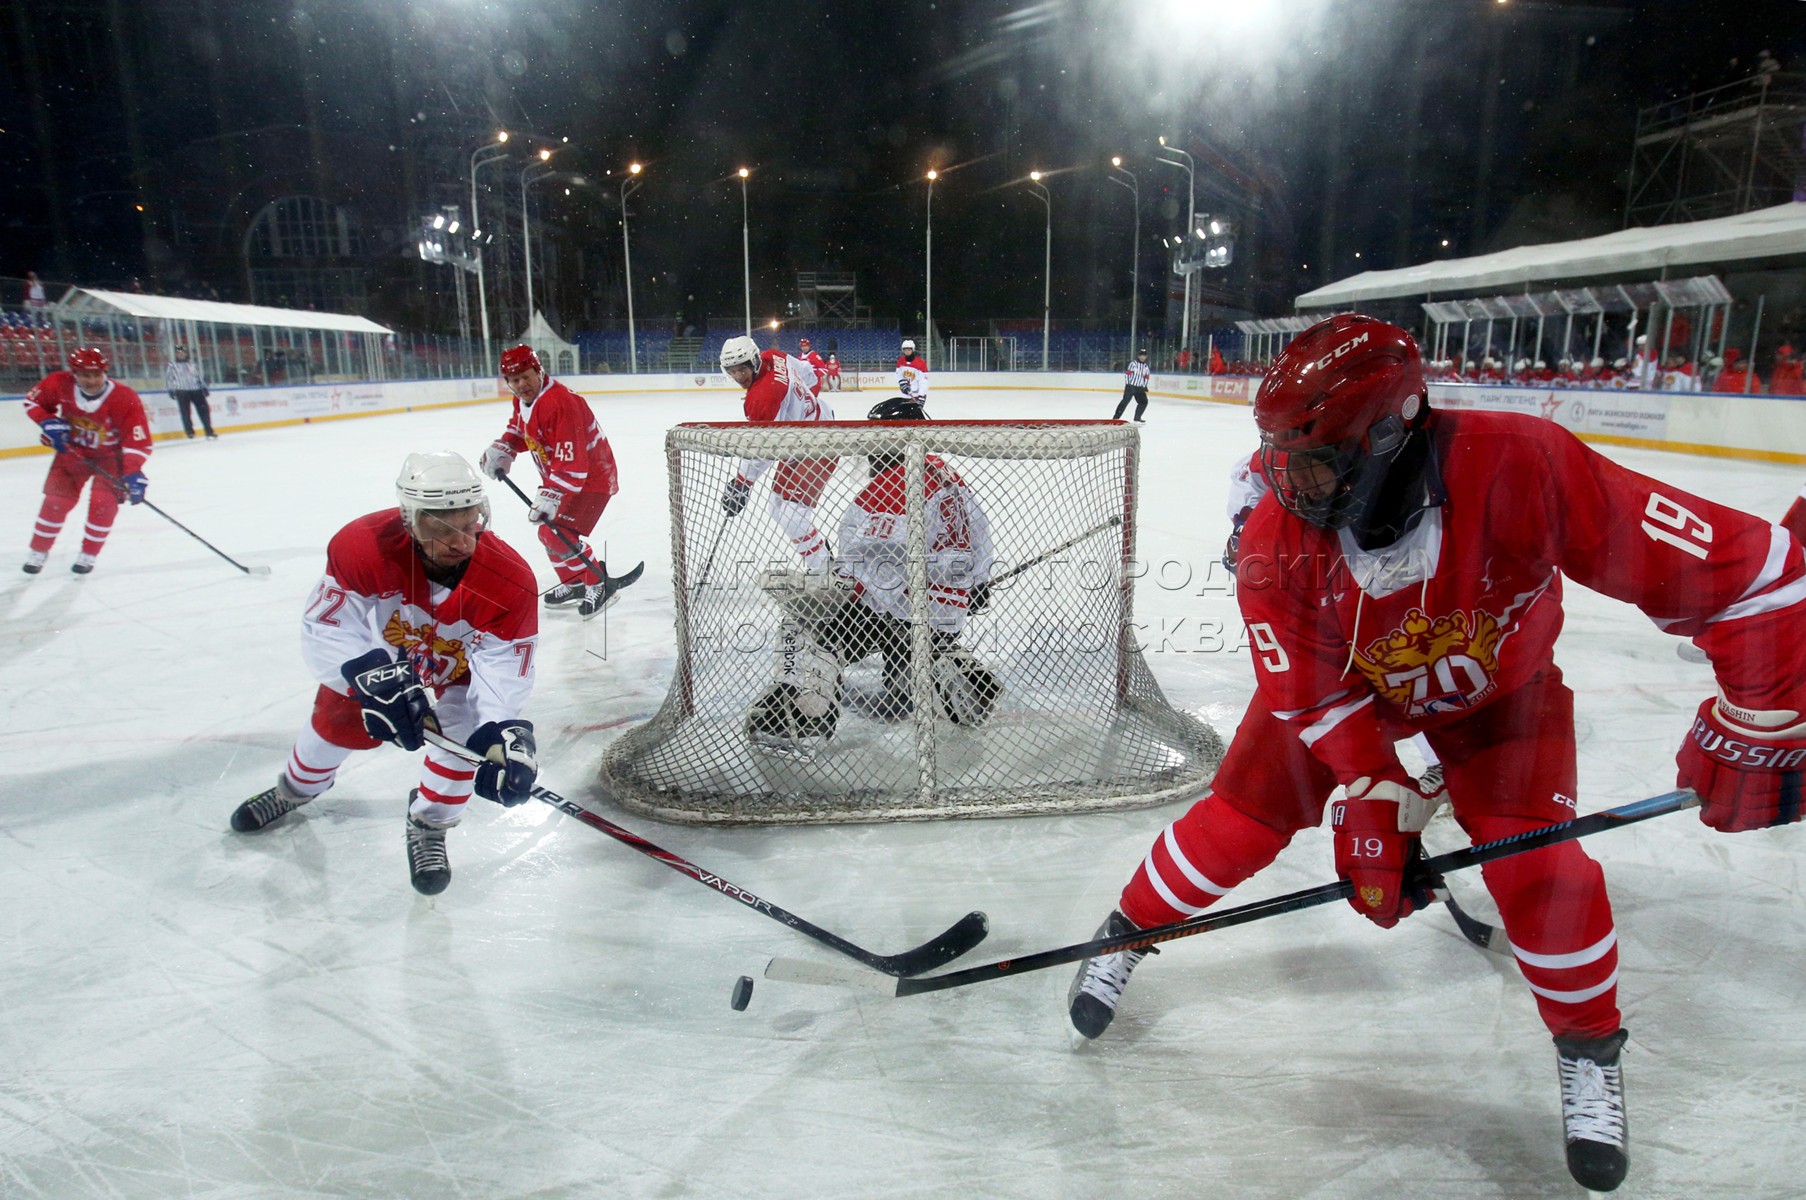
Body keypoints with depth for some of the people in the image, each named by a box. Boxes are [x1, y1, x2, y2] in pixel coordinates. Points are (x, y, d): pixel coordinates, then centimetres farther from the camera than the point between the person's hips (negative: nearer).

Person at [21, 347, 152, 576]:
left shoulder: (125, 399, -29)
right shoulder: (59, 384, -19)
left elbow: (139, 441, -30)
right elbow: (32, 400, 2)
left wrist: (133, 473, -41)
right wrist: (48, 422, -16)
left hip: (110, 455, -2)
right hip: (72, 450, 2)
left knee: (104, 502, -15)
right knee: (56, 500, -1)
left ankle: (88, 555, 5)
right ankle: (38, 551, 19)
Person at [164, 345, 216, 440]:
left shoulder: (193, 364, 19)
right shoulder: (171, 365, 6)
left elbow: (198, 376, 22)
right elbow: (168, 378, 1)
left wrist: (204, 387, 14)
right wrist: (170, 390, -8)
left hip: (196, 390, 4)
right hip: (182, 391, -3)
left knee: (204, 410, -1)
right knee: (186, 412, -7)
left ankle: (209, 432, 3)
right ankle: (190, 432, -3)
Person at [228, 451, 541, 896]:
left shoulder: (511, 582, -40)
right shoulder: (362, 546, -37)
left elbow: (504, 671, -40)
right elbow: (325, 629, -33)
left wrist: (504, 736, -57)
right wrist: (374, 676, -50)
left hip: (465, 661, -1)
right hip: (378, 648, 2)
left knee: (464, 732, -21)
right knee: (337, 722, 12)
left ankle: (429, 824, 9)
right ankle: (295, 788, 48)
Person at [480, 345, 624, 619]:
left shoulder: (560, 403, -30)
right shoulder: (523, 400, 0)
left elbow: (571, 464, -34)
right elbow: (519, 429, 22)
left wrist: (552, 495, -38)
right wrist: (501, 449, 5)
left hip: (591, 476, -10)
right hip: (558, 477, 10)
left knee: (557, 535, -17)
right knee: (548, 532, 16)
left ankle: (600, 585, -4)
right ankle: (574, 584, 32)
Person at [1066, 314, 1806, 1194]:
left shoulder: (1523, 468, -40)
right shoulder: (1275, 545, -31)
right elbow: (1314, 694, -22)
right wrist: (1373, 804, -30)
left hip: (1498, 685, -1)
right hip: (1340, 677, 1)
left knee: (1534, 865, -13)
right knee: (1239, 820, -6)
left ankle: (1590, 1050, 17)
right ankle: (1128, 936, 20)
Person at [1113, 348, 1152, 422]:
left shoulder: (1146, 366, 12)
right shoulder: (1133, 364, -8)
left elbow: (1146, 377, 19)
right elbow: (1127, 374, -11)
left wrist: (1145, 386, 10)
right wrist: (1127, 385, -13)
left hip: (1139, 388, 6)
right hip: (1131, 386, -6)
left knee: (1144, 402, 2)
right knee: (1125, 401, -12)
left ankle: (1137, 418, 14)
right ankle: (1116, 417, -12)